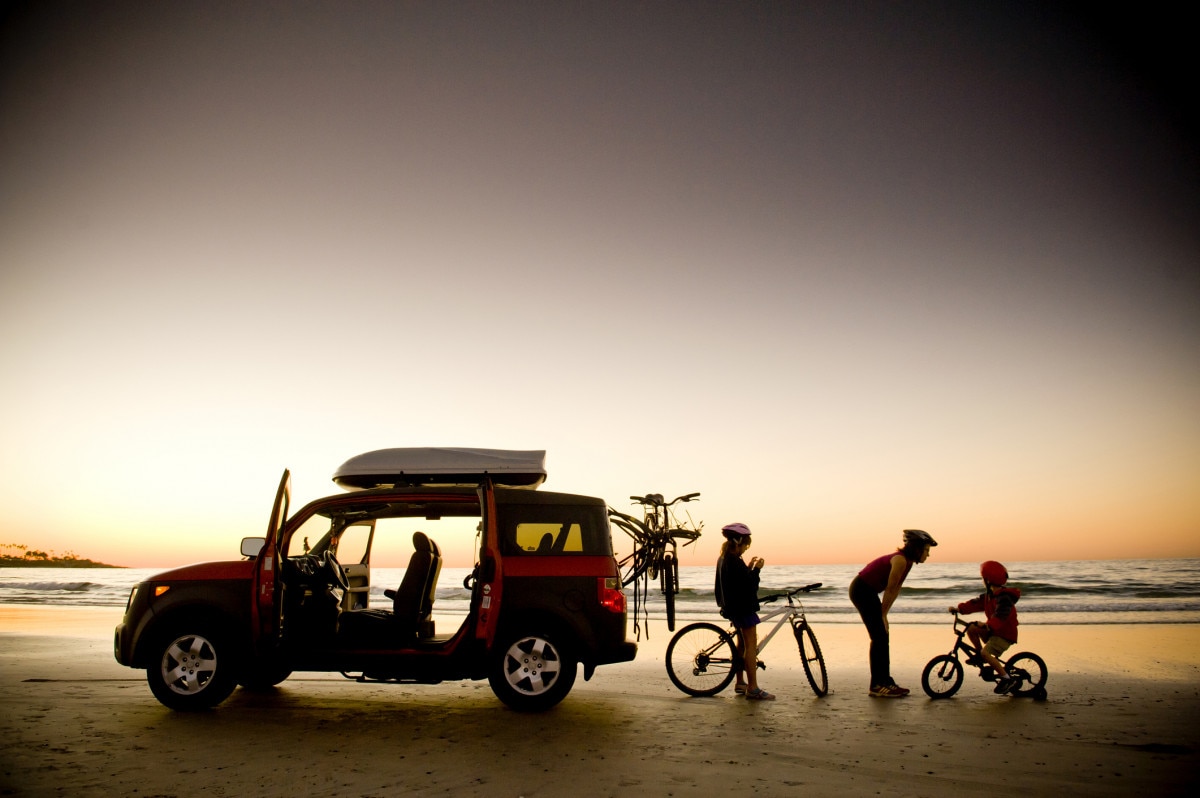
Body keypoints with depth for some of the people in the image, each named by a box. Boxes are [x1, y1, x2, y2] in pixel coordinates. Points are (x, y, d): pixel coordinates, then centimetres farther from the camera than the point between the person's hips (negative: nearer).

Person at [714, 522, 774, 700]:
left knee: (742, 643, 18)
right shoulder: (735, 562, -21)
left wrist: (749, 567, 12)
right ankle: (753, 689, -6)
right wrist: (756, 569, -11)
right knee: (751, 645, -6)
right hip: (743, 607, -10)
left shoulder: (723, 559, 9)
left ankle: (740, 683, 25)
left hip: (732, 607, 10)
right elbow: (749, 586, -21)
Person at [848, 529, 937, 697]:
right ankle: (876, 686, -3)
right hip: (861, 590, -10)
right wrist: (882, 615, -9)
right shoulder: (900, 560, -20)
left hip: (868, 592, 10)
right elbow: (889, 590, -17)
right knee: (879, 638, -7)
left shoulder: (907, 561, 9)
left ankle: (885, 681, 18)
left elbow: (896, 589, 12)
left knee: (882, 638, 11)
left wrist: (883, 614, 9)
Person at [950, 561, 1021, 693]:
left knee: (986, 653, -22)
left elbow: (1000, 616, -36)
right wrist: (959, 608, -7)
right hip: (993, 630, 9)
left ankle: (1007, 679, -12)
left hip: (1005, 634, -9)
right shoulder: (989, 595, 9)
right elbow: (976, 603, 5)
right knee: (971, 629, -4)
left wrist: (987, 625, -50)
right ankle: (979, 654, 12)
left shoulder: (1004, 598, -23)